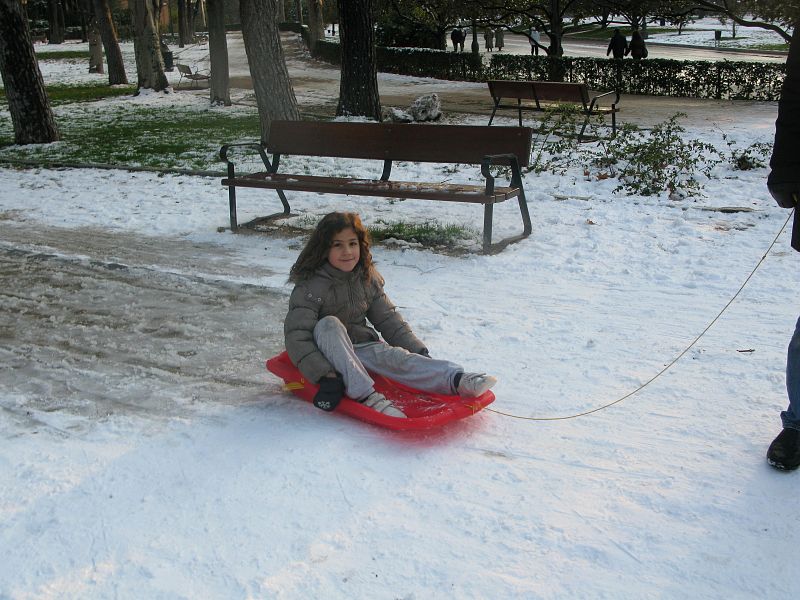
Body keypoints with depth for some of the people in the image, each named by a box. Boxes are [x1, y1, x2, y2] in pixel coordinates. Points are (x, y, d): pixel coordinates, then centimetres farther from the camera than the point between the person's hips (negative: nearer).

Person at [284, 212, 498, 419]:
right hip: (325, 352, -4)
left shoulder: (368, 278, 2)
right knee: (329, 325, -34)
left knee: (396, 357, -25)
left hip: (360, 345, 4)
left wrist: (418, 350, -3)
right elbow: (297, 336, -23)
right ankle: (367, 395, -45)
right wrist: (325, 375, -34)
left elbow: (388, 319, 7)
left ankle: (455, 380, -44)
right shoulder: (310, 287, -16)